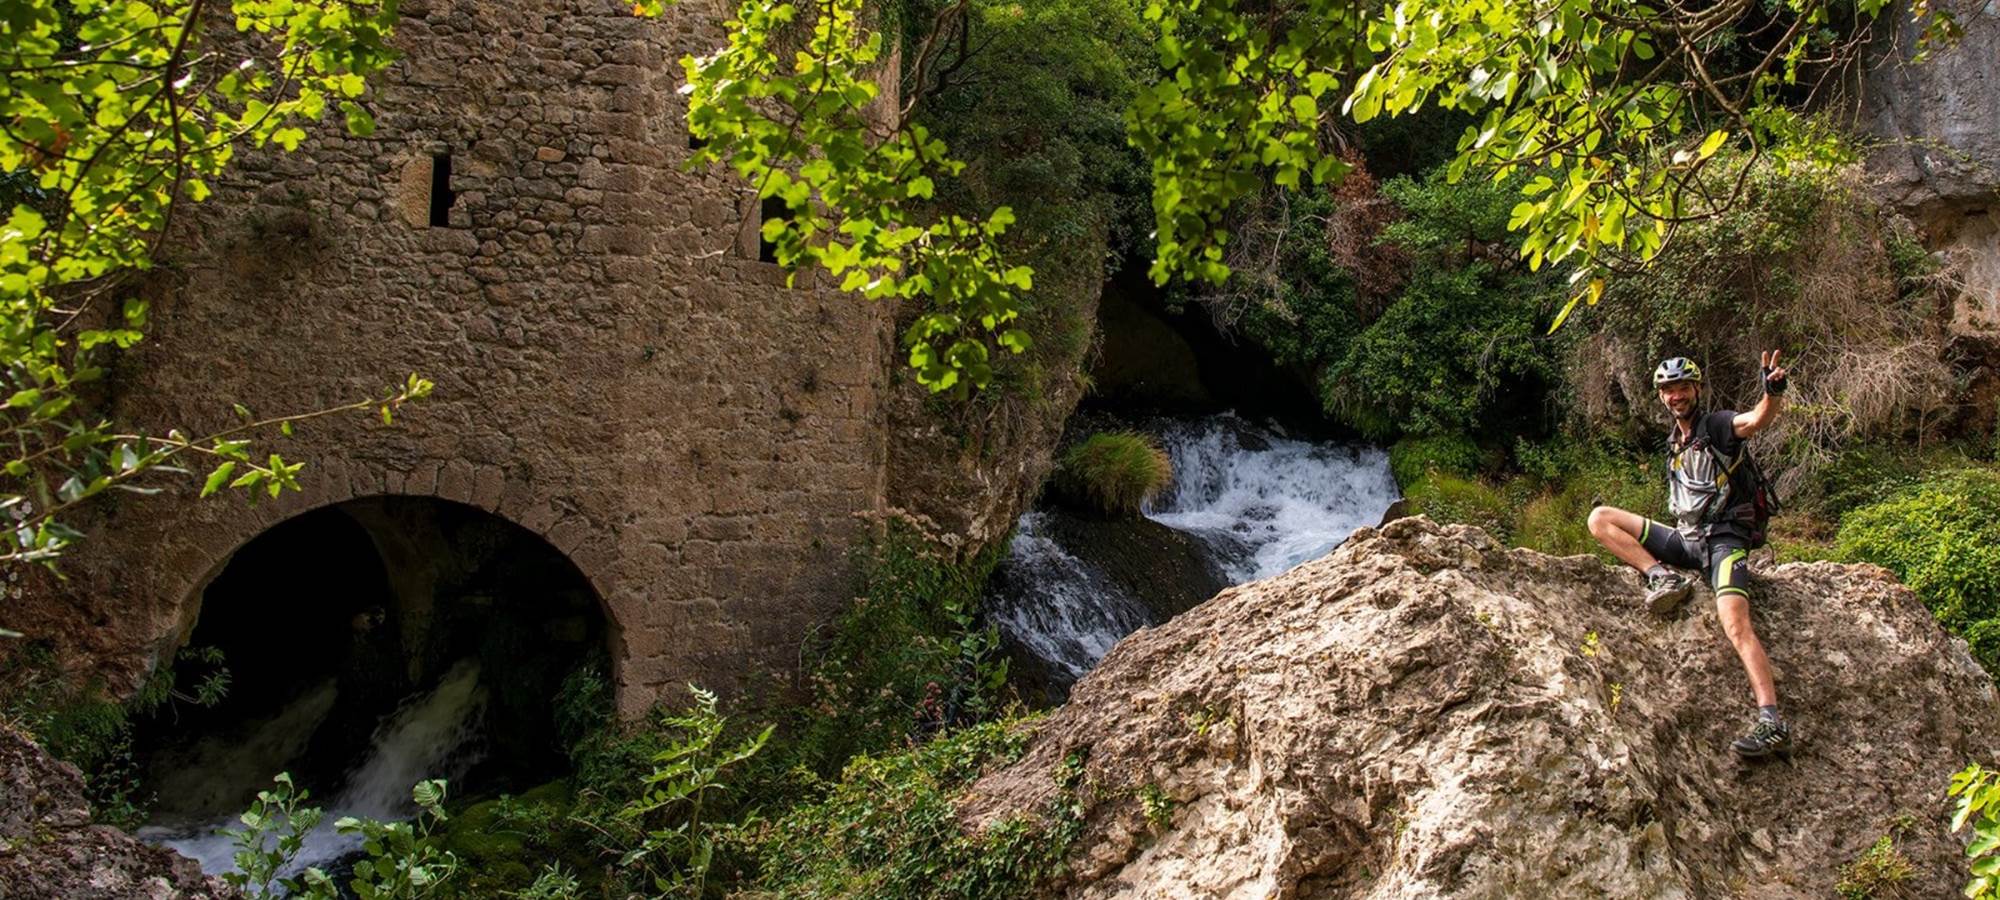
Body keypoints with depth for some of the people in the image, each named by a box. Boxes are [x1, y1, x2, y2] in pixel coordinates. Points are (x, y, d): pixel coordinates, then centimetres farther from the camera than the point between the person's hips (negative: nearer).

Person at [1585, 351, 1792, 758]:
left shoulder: (1717, 426, -5)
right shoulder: (1674, 443, 17)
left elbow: (1757, 420, -28)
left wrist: (1774, 393, -51)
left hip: (1722, 538, -7)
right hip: (1685, 539, 7)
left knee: (1736, 625, -27)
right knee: (1600, 518, -4)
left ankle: (1773, 723, -30)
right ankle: (1662, 576, -16)